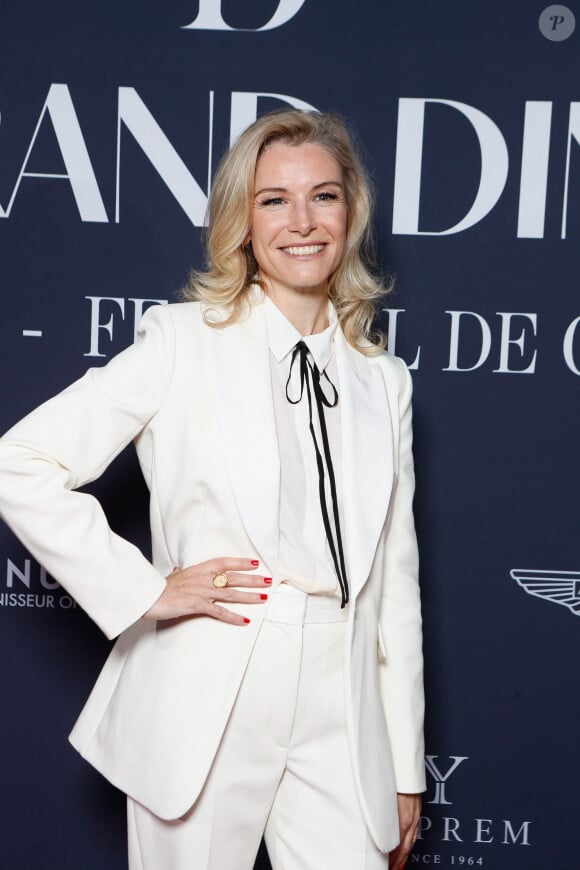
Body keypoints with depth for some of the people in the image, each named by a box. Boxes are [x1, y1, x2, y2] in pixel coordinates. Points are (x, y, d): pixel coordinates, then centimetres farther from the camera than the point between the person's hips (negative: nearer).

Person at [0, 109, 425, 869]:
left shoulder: (384, 381, 8)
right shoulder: (184, 342, -4)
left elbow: (395, 582, 9)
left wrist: (406, 769, 10)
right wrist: (145, 590, -11)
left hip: (341, 725, 3)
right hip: (202, 714, -3)